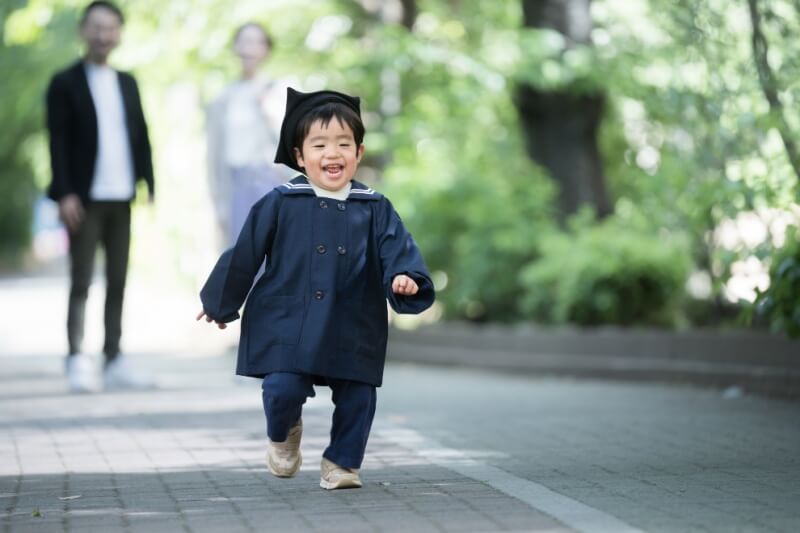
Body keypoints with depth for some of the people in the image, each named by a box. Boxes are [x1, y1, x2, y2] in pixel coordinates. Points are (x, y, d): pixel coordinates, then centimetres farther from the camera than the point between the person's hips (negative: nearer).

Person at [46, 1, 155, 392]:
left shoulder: (127, 84, 16)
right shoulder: (65, 84, 1)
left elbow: (140, 137, 16)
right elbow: (58, 142, -5)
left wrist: (147, 185, 7)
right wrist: (65, 195, -13)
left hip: (121, 199, 5)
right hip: (85, 200, -5)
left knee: (118, 283, 7)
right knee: (81, 282, -5)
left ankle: (114, 361, 13)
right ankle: (77, 361, -3)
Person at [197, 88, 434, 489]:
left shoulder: (374, 210, 2)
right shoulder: (280, 204, -2)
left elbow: (398, 249, -9)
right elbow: (244, 253, 4)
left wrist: (406, 277, -32)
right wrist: (220, 303, 11)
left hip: (353, 331, 2)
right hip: (287, 324, -2)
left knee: (357, 398, 0)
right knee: (283, 390, -11)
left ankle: (341, 463, 23)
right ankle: (283, 434, 23)